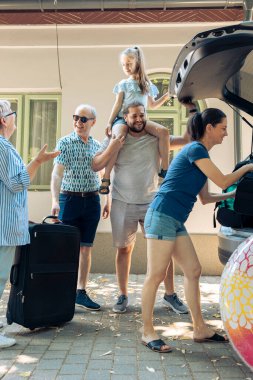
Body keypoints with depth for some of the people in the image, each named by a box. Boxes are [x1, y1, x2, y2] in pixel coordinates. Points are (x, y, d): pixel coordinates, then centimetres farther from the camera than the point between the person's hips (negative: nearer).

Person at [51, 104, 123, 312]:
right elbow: (57, 172, -12)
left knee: (86, 248, 8)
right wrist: (55, 200, -24)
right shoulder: (65, 142, -3)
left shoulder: (97, 145, 9)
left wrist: (108, 201, 12)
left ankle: (81, 292, 18)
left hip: (92, 200, 4)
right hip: (69, 198, -3)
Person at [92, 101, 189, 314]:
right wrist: (114, 144, -15)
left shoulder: (157, 139, 1)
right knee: (124, 249, 9)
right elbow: (96, 166, -5)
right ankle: (123, 296, 22)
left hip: (151, 202, 0)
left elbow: (187, 139, -5)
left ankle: (170, 294, 15)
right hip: (123, 204, 0)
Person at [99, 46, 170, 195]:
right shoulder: (123, 84, 12)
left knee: (164, 131, -23)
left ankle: (165, 169, -14)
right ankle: (106, 178, -32)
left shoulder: (147, 85, 19)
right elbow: (118, 105, 9)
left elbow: (151, 105, 28)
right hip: (123, 119, -3)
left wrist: (166, 96, 20)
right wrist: (110, 122, 0)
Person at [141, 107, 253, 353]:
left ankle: (200, 329, 21)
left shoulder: (200, 154, 20)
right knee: (155, 276, -5)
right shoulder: (195, 149, -8)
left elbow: (206, 198, 23)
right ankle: (147, 332, 6)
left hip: (176, 221, 10)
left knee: (193, 271, 11)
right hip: (162, 215, -10)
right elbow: (222, 182, -10)